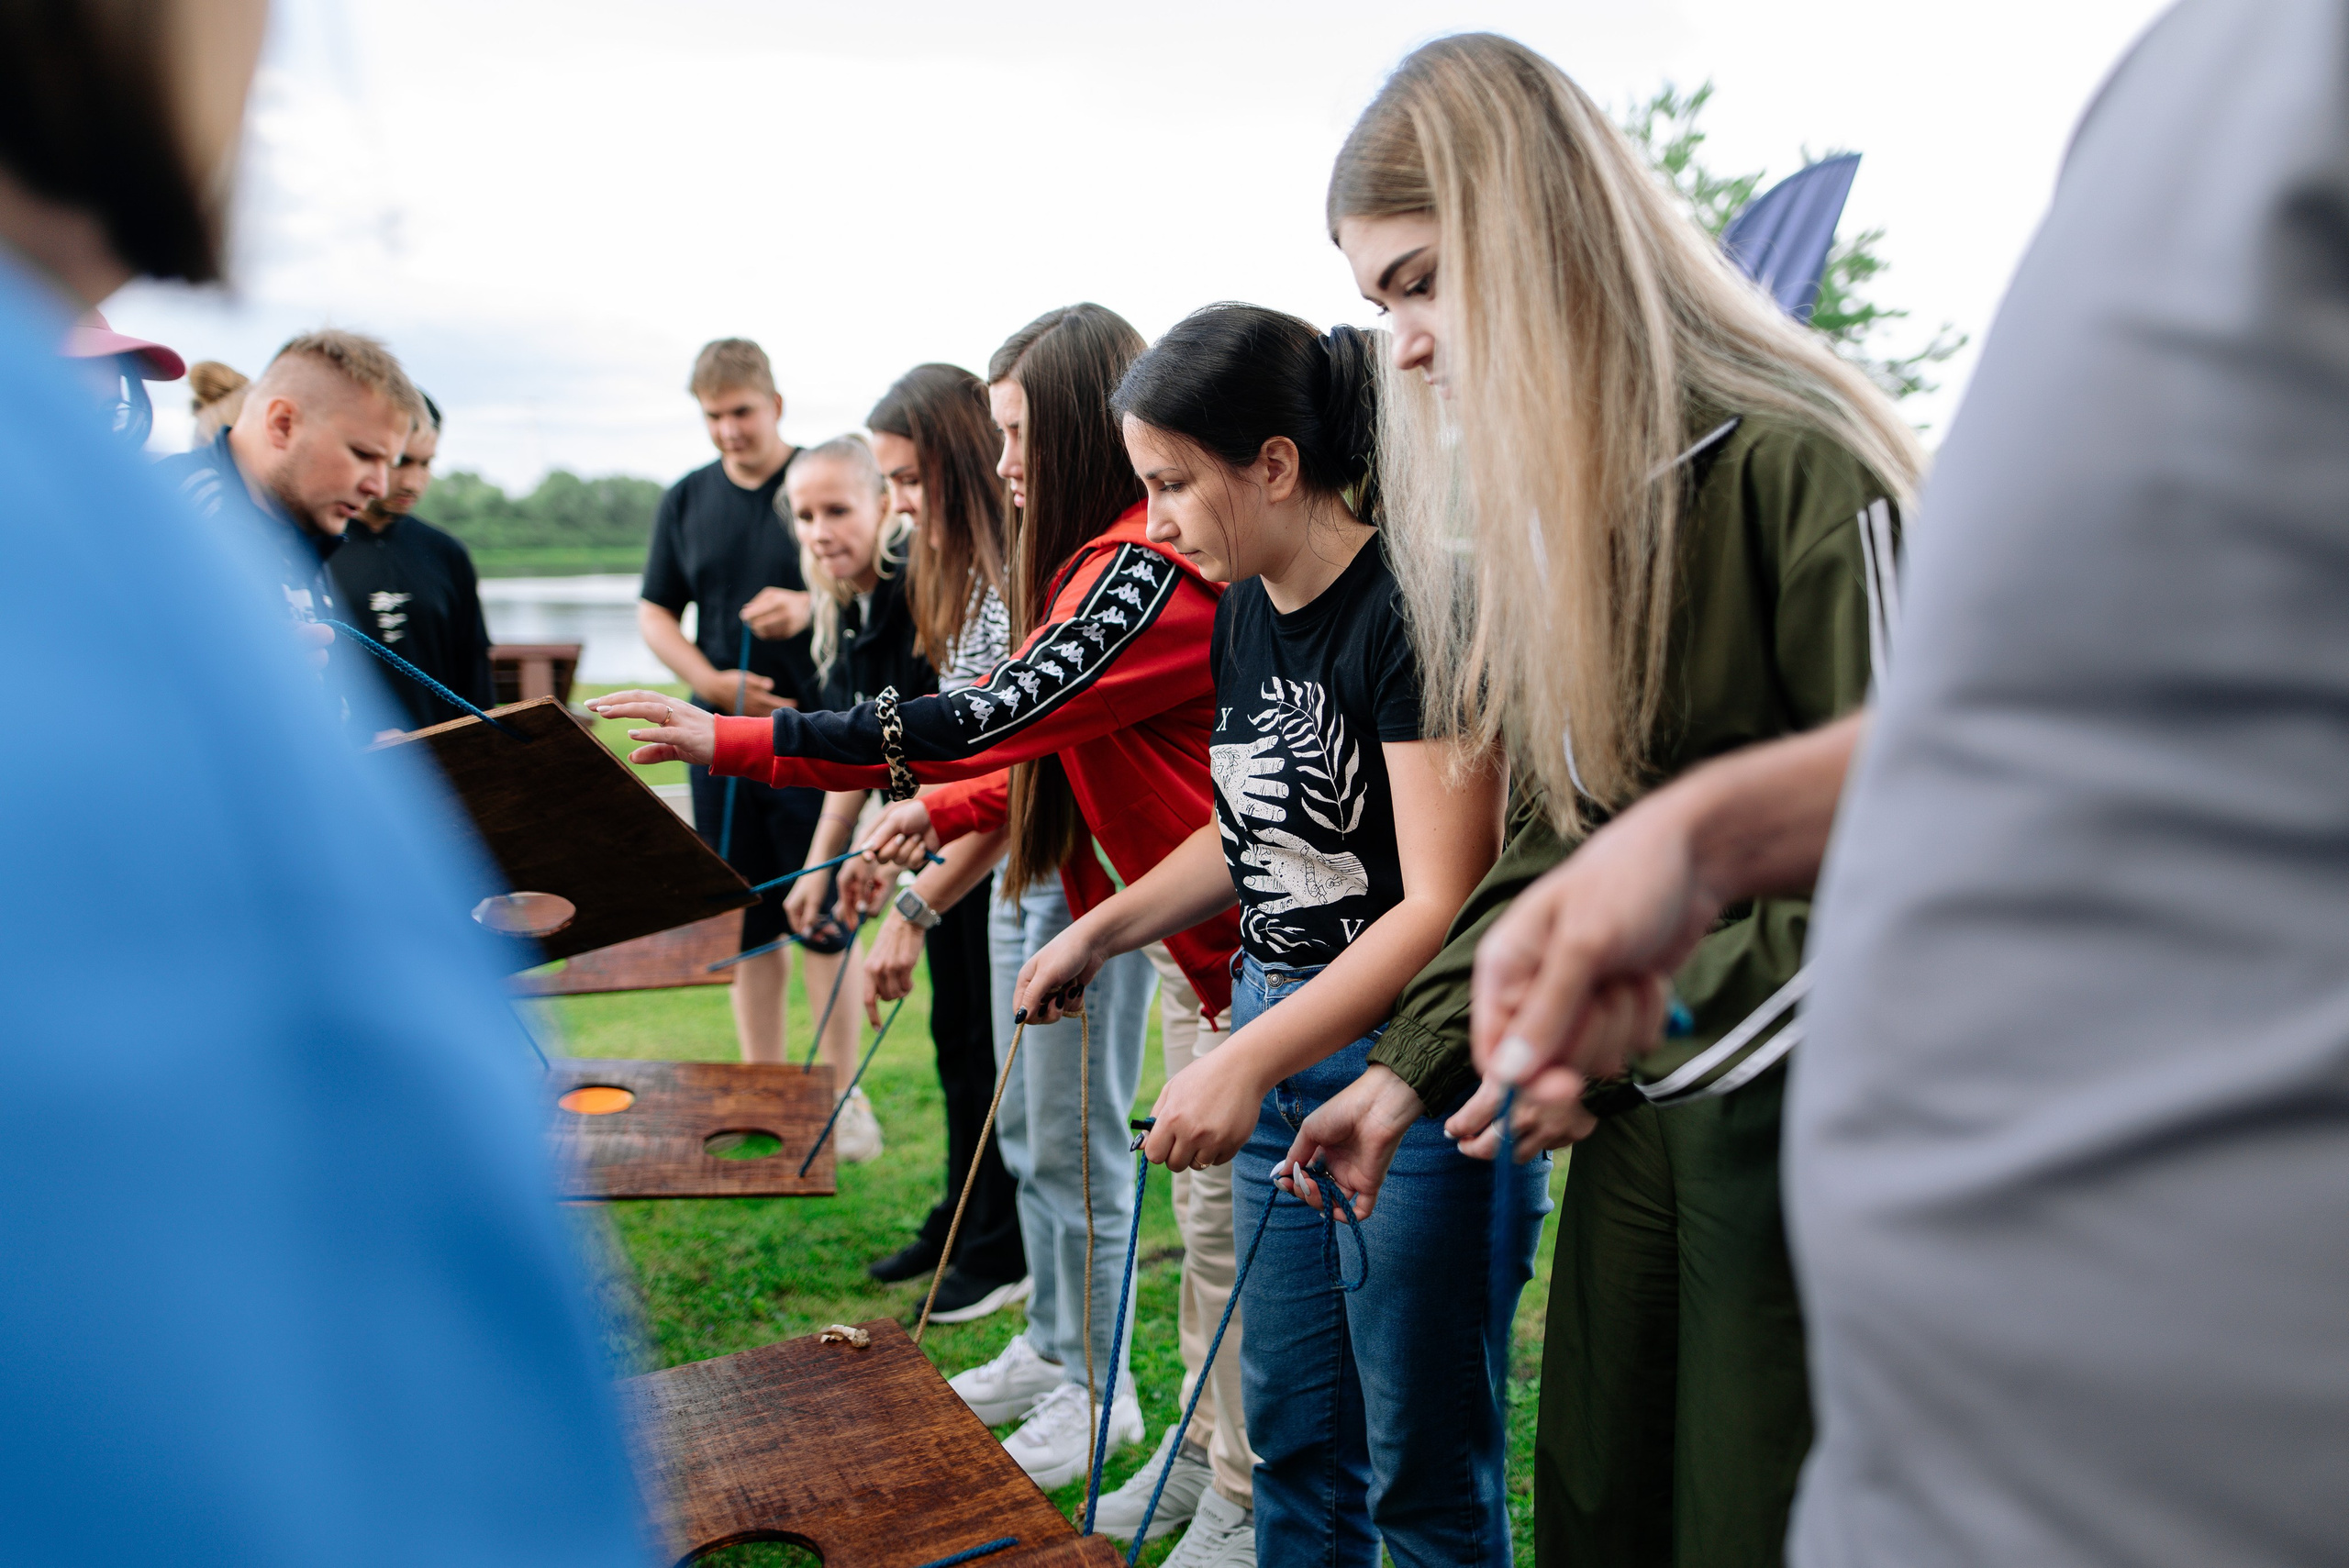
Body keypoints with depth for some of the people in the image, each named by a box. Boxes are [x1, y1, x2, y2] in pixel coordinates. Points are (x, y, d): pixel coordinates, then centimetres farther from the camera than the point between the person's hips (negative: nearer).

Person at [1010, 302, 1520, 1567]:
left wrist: (1247, 1062, -25)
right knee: (1293, 1434, 19)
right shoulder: (1243, 610, 7)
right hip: (1279, 1049, 8)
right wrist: (1101, 931, 10)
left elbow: (1444, 904, -22)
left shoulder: (1411, 610, -18)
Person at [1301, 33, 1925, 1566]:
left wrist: (1618, 1017, -19)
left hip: (1807, 1107, -7)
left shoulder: (1798, 462, -17)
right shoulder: (1530, 499, 8)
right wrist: (1418, 1059, 4)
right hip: (1640, 1096, 7)